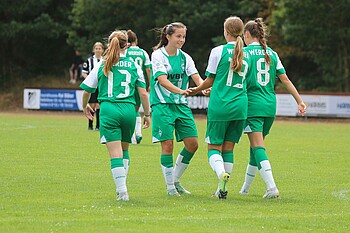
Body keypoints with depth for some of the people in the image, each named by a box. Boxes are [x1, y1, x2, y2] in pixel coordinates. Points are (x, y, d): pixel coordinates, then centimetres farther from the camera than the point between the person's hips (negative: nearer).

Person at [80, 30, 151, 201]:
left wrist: (85, 107, 33)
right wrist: (147, 114, 19)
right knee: (124, 149, 22)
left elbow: (86, 91, 13)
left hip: (108, 109, -2)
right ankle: (121, 185, 19)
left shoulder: (102, 65, 7)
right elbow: (143, 93, 7)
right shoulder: (134, 66, 9)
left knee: (115, 153, -6)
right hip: (129, 109, 2)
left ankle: (122, 192, -14)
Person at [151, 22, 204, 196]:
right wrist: (180, 91, -34)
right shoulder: (158, 55, -6)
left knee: (192, 144, 0)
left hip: (181, 105, 5)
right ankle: (170, 186, 3)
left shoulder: (185, 58, 9)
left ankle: (176, 180, 16)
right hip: (162, 105, -5)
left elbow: (197, 78, -1)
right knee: (168, 144, -8)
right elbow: (162, 80, -18)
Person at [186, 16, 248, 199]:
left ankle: (221, 173, -27)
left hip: (220, 106, -4)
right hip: (240, 106, 4)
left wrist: (195, 90, 19)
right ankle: (222, 189, 10)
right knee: (228, 148, 12)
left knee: (214, 147, 3)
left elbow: (210, 80, 0)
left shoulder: (218, 51, -6)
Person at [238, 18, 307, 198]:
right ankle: (246, 187, 28)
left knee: (258, 147, -10)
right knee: (257, 145, 17)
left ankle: (272, 187, -25)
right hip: (270, 106, 6)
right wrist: (300, 101, 10)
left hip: (252, 105, -6)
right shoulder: (271, 53, 10)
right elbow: (285, 79, 7)